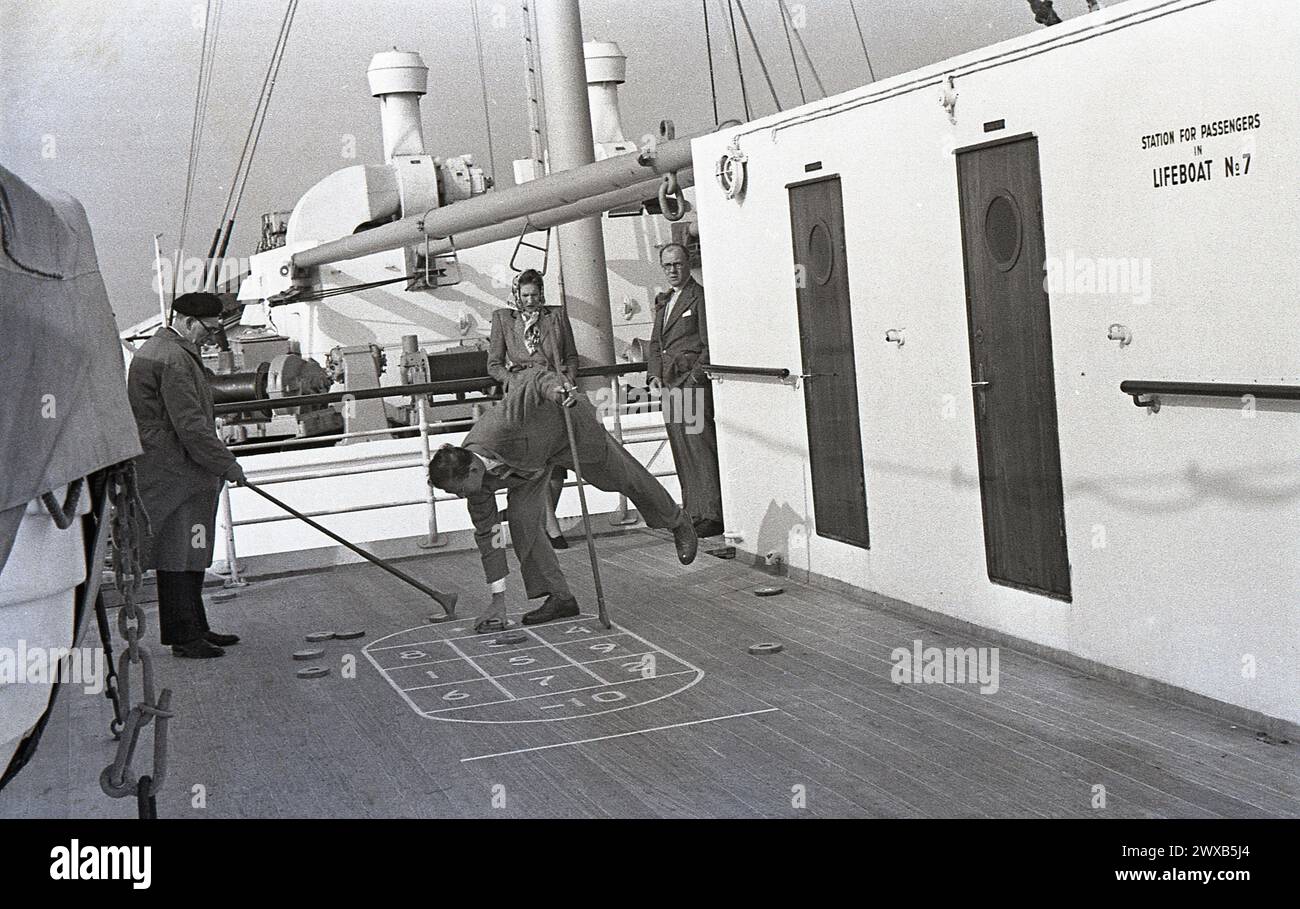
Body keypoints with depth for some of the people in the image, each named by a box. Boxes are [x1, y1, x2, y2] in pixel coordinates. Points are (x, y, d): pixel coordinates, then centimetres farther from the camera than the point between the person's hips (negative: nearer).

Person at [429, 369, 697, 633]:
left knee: (626, 478, 14)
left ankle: (677, 522, 42)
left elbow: (530, 379, -38)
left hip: (569, 423, -4)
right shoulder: (478, 485, -23)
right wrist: (498, 599, -13)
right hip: (536, 451, 5)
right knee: (520, 517, -12)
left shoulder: (502, 429, -45)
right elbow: (487, 534, -14)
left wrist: (554, 389, -60)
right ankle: (559, 596, -2)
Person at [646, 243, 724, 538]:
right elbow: (655, 343, 23)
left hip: (694, 381, -8)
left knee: (701, 447, -10)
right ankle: (692, 512, 13)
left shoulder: (700, 297, -5)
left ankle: (712, 515, -9)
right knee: (682, 453, 9)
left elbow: (709, 345, -9)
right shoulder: (663, 301, 20)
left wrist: (695, 376, -15)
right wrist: (654, 374, 8)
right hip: (670, 385, 8)